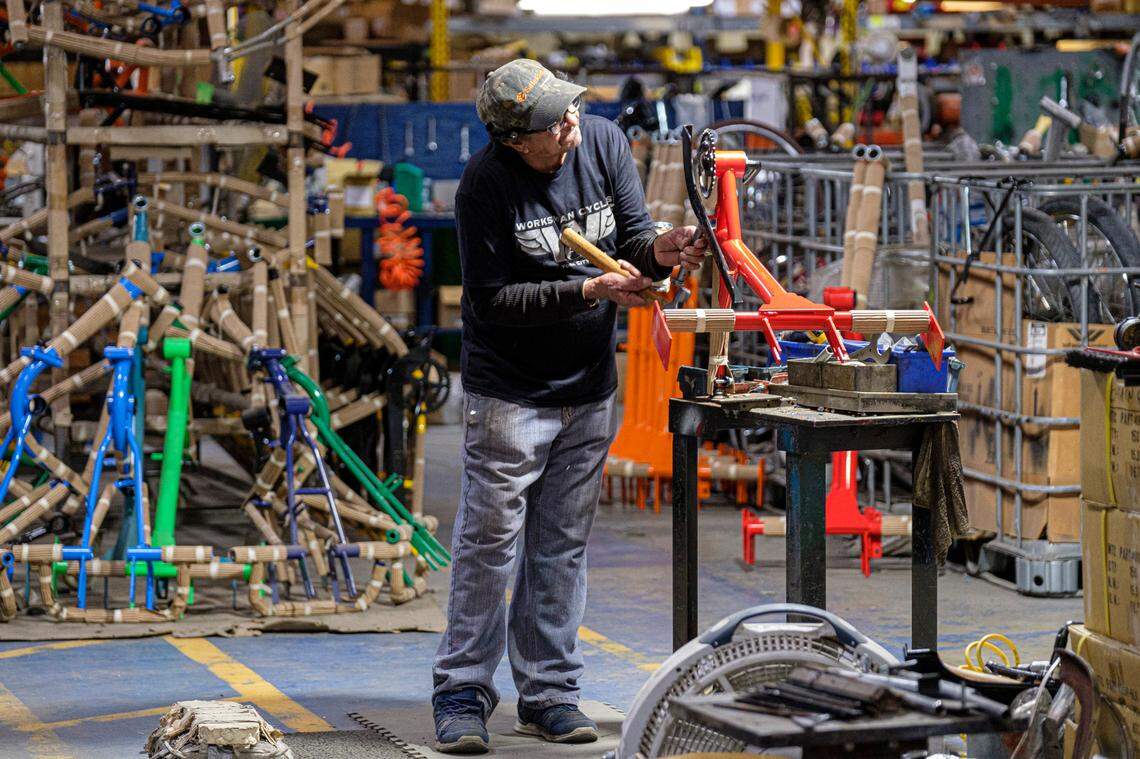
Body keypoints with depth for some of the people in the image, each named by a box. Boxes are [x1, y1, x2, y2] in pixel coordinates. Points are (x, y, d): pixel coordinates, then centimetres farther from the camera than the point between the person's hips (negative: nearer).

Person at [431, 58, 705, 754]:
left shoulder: (603, 142, -4)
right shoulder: (486, 184, -17)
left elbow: (631, 236, -1)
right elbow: (491, 299, -17)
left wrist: (659, 250, -25)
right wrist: (588, 290, -25)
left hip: (591, 388, 5)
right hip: (510, 390, -4)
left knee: (563, 546, 10)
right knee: (490, 541, -3)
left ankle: (550, 692, 17)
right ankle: (463, 692, 7)